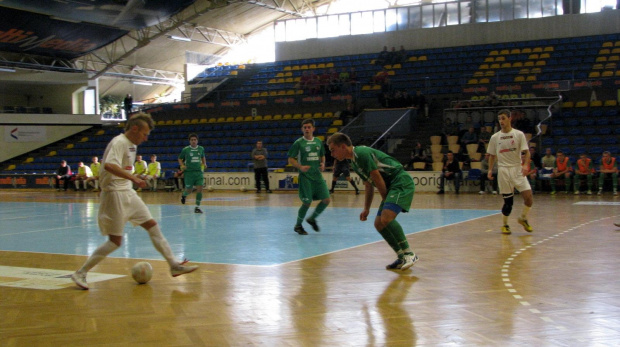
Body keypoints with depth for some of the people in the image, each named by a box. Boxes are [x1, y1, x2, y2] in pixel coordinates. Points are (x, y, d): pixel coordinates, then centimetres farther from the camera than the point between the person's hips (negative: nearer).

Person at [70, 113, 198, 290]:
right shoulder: (119, 142, -16)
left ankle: (174, 265, 10)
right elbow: (109, 165, -34)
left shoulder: (132, 144, 13)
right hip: (115, 194, -9)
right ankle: (80, 273, 5)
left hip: (128, 193, 10)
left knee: (152, 226, 6)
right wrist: (133, 178, -41)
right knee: (115, 241, -6)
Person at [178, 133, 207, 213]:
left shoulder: (201, 149, 6)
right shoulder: (185, 149, -2)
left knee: (199, 189, -9)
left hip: (198, 171, 2)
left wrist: (204, 164, 5)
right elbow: (180, 159, 8)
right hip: (189, 172, -2)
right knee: (189, 190, 3)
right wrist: (182, 165, -10)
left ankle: (197, 207, 0)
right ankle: (183, 195, 41)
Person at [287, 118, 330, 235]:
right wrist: (300, 167, -20)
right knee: (307, 202, -7)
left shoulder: (318, 141, 9)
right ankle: (298, 225, 14)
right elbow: (291, 159, -4)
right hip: (305, 176, -5)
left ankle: (312, 219, 23)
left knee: (326, 200, -1)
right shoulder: (299, 143, -5)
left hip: (317, 175, 5)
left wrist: (323, 164, 2)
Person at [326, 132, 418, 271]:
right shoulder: (354, 162, 17)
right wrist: (366, 209, 21)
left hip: (401, 182, -10)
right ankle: (402, 258, 10)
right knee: (379, 223, 6)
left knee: (386, 218, -25)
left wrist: (386, 201, -5)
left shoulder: (362, 153, -15)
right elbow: (369, 185, 24)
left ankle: (409, 254, -16)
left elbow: (377, 179, -15)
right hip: (391, 187, 10)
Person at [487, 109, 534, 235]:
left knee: (529, 196, -10)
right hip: (503, 170, 0)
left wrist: (525, 165, -19)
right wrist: (490, 169, 3)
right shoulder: (495, 137, 6)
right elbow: (492, 155, 14)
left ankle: (523, 218, 16)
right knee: (508, 200, 0)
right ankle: (505, 225, 19)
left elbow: (526, 152, -3)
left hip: (518, 169, 0)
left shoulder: (519, 134, 1)